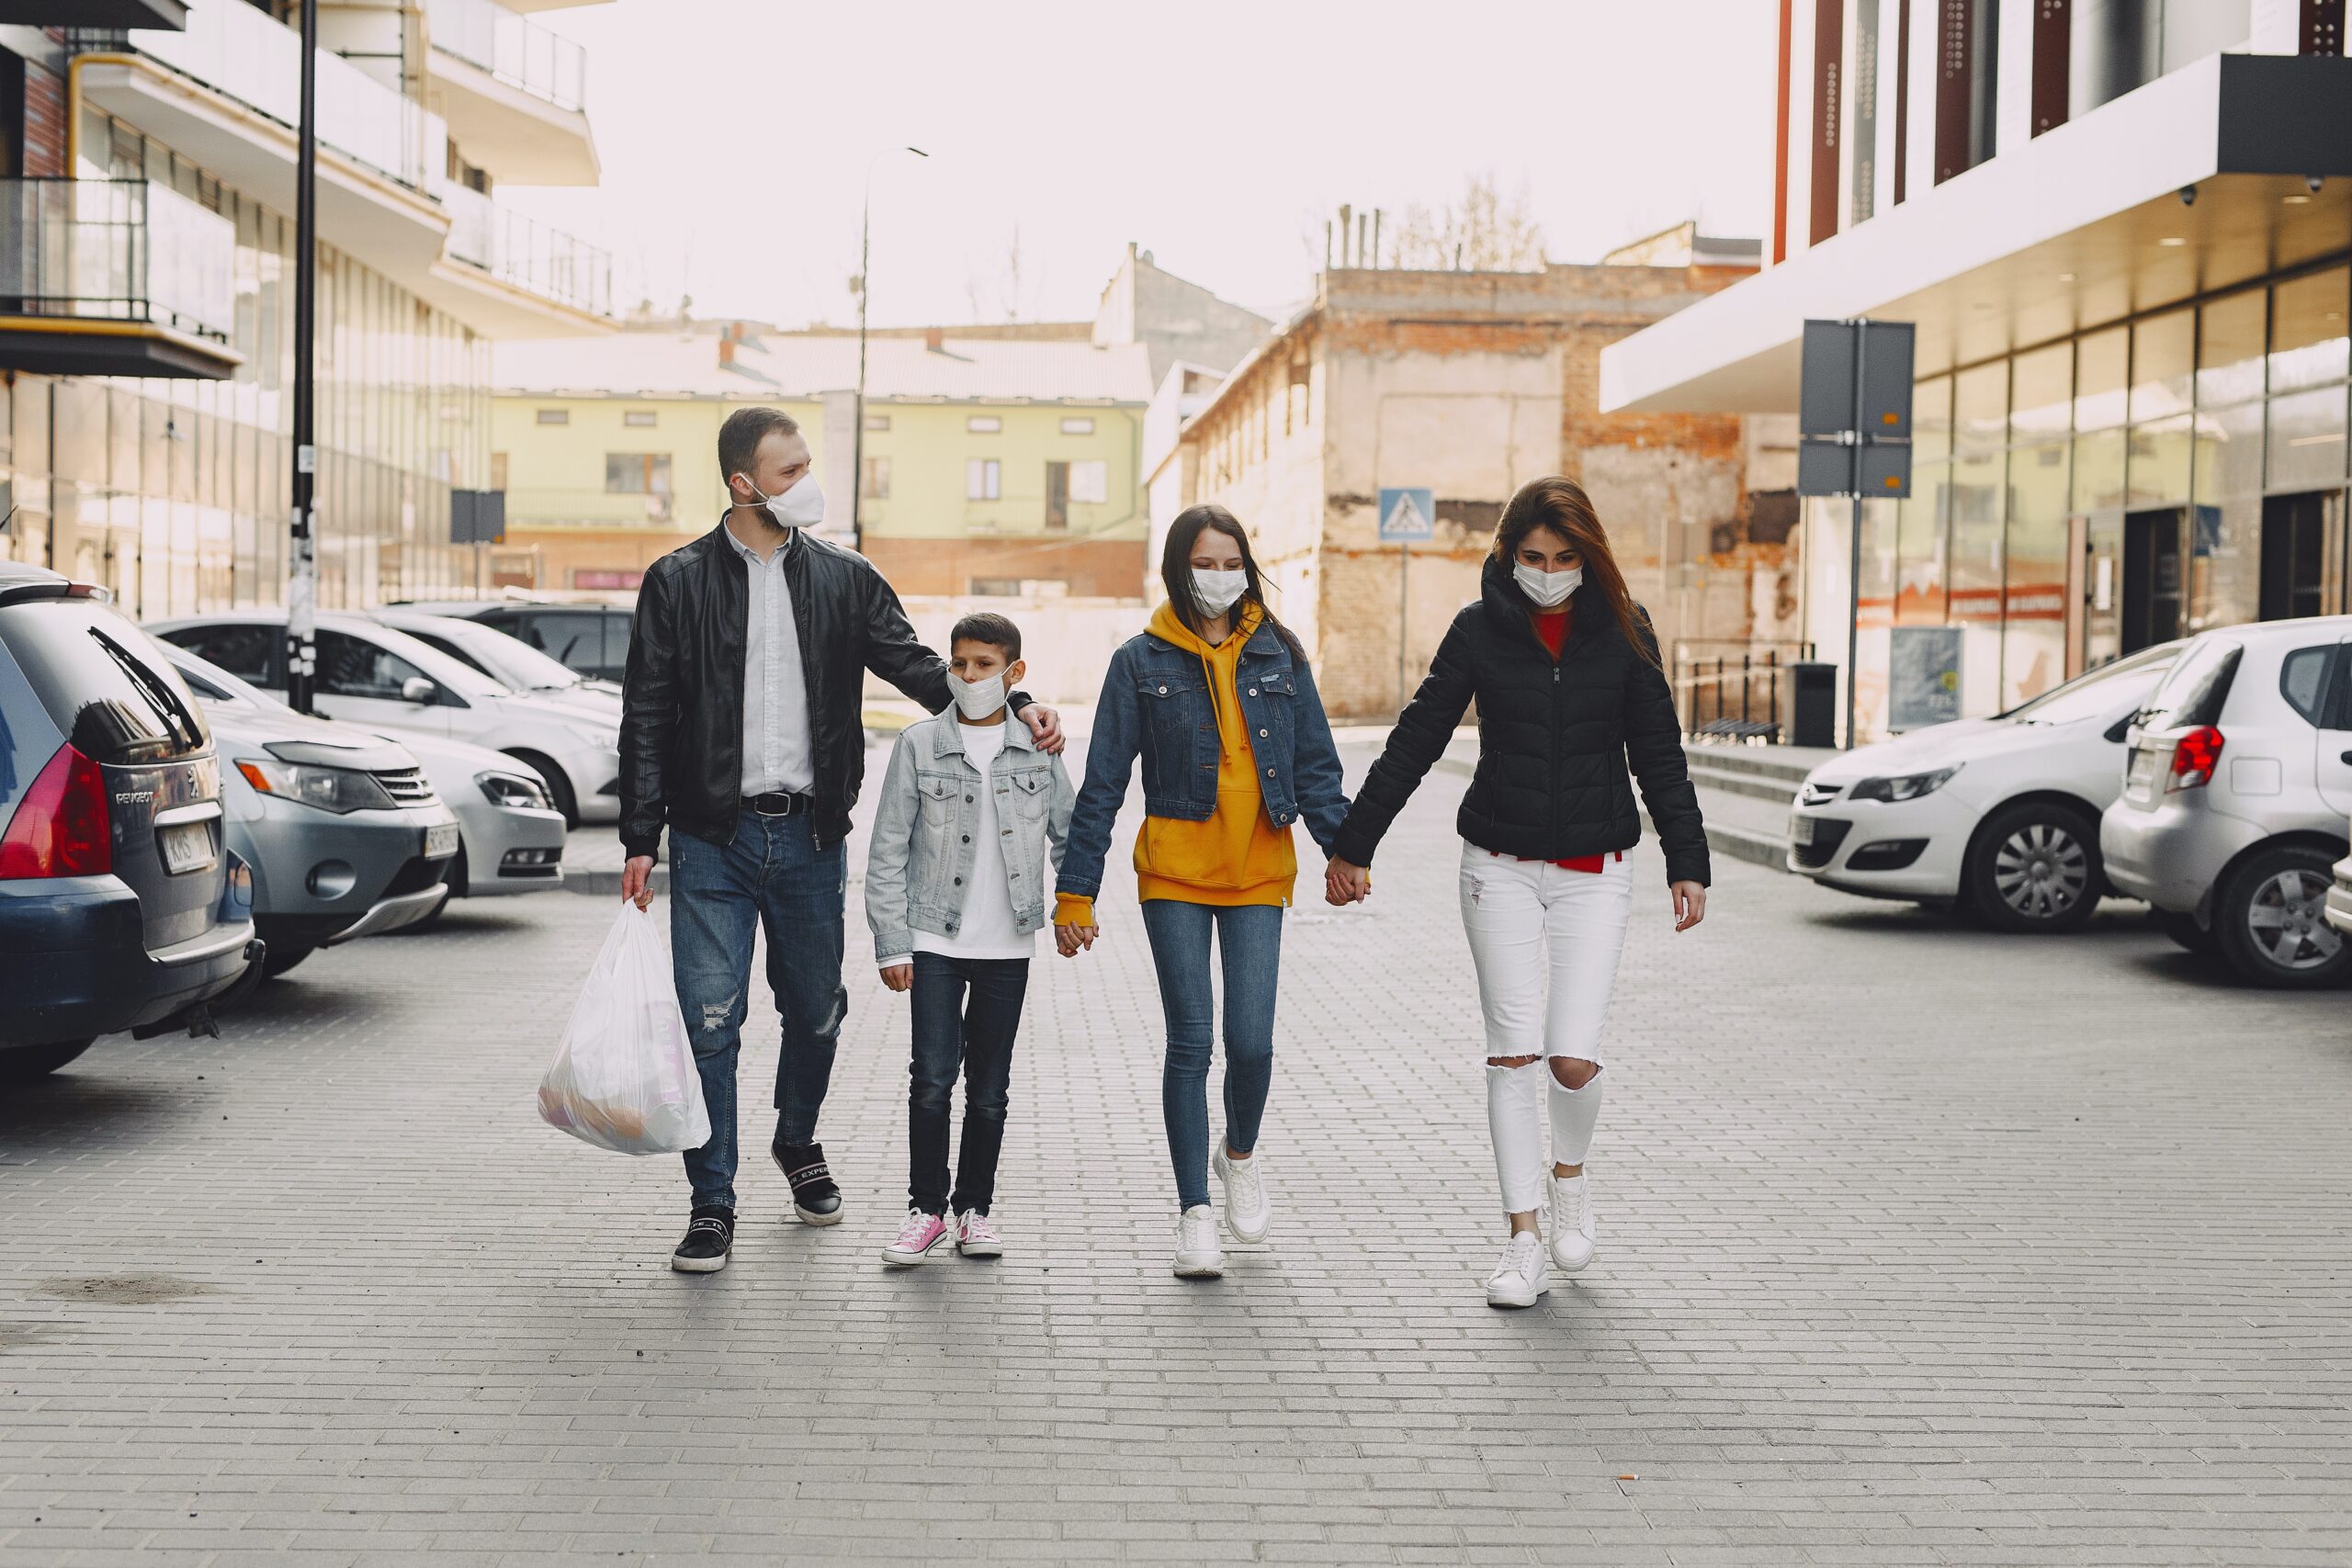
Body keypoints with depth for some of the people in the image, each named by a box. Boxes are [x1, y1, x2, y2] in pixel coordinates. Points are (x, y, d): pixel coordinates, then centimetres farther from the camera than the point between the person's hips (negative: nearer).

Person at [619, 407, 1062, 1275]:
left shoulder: (845, 578, 6)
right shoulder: (679, 582, 0)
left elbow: (914, 666, 7)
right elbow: (646, 718, 1)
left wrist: (1015, 708, -8)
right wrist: (641, 840, -4)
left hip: (810, 837, 2)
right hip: (714, 840, -2)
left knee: (815, 1010, 13)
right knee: (711, 1022, -4)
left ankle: (798, 1142, 40)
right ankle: (713, 1203, 7)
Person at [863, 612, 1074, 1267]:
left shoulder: (1039, 746, 3)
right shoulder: (919, 745, -2)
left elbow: (1070, 832, 15)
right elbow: (888, 851, 0)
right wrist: (891, 943, -4)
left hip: (1007, 945, 2)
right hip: (934, 941, -1)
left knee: (990, 1087, 7)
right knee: (932, 1078, -8)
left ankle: (974, 1207, 20)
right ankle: (926, 1208, 6)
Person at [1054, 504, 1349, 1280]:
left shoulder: (1278, 654, 7)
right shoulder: (1142, 662, 2)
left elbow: (1315, 765, 9)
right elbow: (1102, 785, 2)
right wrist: (1075, 891, -2)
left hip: (1259, 868, 1)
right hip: (1174, 869, -1)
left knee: (1251, 1041, -6)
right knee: (1191, 1040, -4)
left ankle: (1240, 1154, 27)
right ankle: (1194, 1213, 8)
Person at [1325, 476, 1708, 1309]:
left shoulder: (1621, 629, -1)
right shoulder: (1481, 629, -2)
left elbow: (1659, 755, 4)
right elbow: (1415, 741, 3)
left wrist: (1686, 863, -1)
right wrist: (1353, 844, 4)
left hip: (1593, 872, 0)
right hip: (1500, 866, 0)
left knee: (1574, 1059, -8)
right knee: (1512, 1054, -2)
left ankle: (1569, 1177, 24)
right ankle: (1523, 1241, 6)